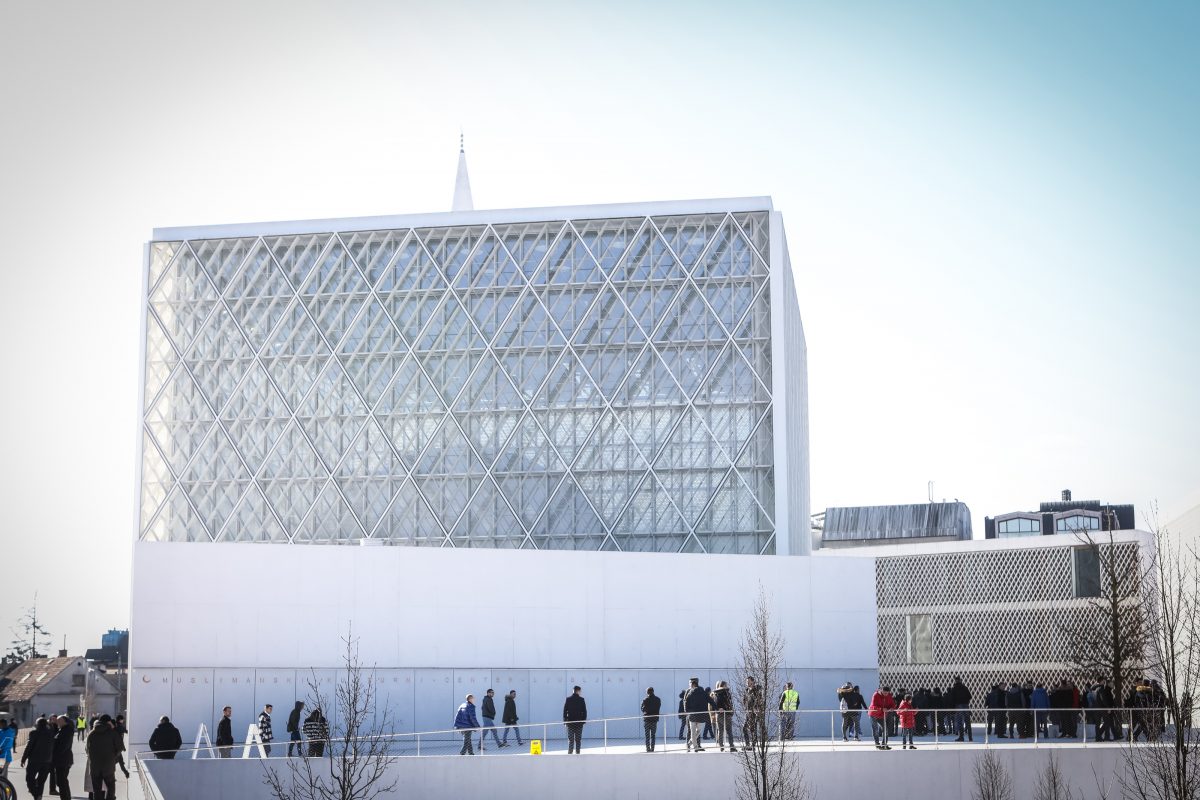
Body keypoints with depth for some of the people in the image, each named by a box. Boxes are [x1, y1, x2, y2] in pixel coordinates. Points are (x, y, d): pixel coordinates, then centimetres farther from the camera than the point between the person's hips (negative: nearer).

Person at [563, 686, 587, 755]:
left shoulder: (568, 699, -1)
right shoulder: (581, 700, -5)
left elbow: (565, 711, 0)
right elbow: (584, 711, -3)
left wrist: (565, 720, 6)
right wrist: (584, 720, 5)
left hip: (570, 721, 1)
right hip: (579, 722, -1)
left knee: (570, 739, 3)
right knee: (578, 739, 6)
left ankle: (569, 753, -5)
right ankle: (577, 753, 5)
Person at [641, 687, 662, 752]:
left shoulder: (645, 700, -10)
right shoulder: (658, 699, -1)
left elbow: (643, 709, -3)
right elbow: (658, 708, 6)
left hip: (647, 719, -2)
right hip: (655, 718, 2)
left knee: (647, 735, 5)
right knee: (653, 735, 9)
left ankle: (648, 748, 0)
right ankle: (652, 748, 6)